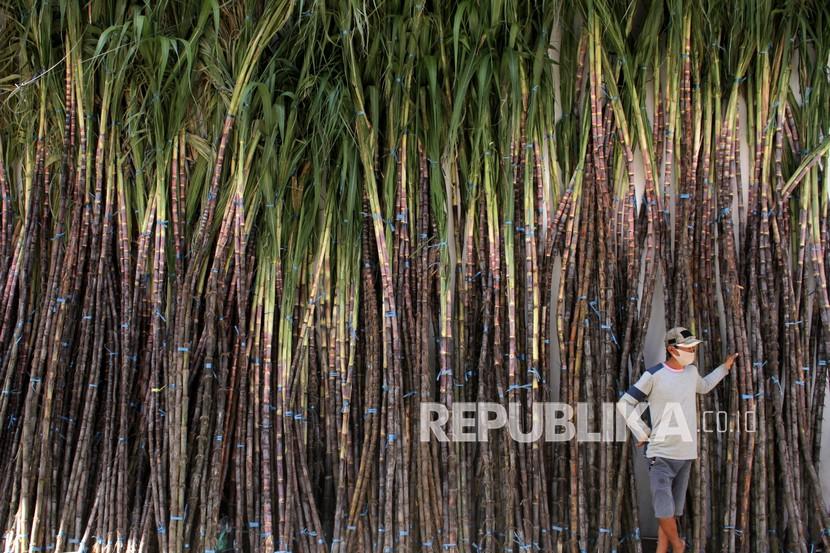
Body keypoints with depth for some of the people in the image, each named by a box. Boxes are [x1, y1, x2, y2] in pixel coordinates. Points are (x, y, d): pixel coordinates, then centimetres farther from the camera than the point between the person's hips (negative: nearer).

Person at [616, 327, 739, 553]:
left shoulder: (692, 371, 9)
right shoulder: (654, 374, -9)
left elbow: (704, 386, 35)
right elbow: (624, 403, -4)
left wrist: (724, 367, 32)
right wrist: (642, 433, -6)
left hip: (686, 455, 5)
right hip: (661, 455, -5)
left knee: (672, 512, 7)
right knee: (664, 512, -9)